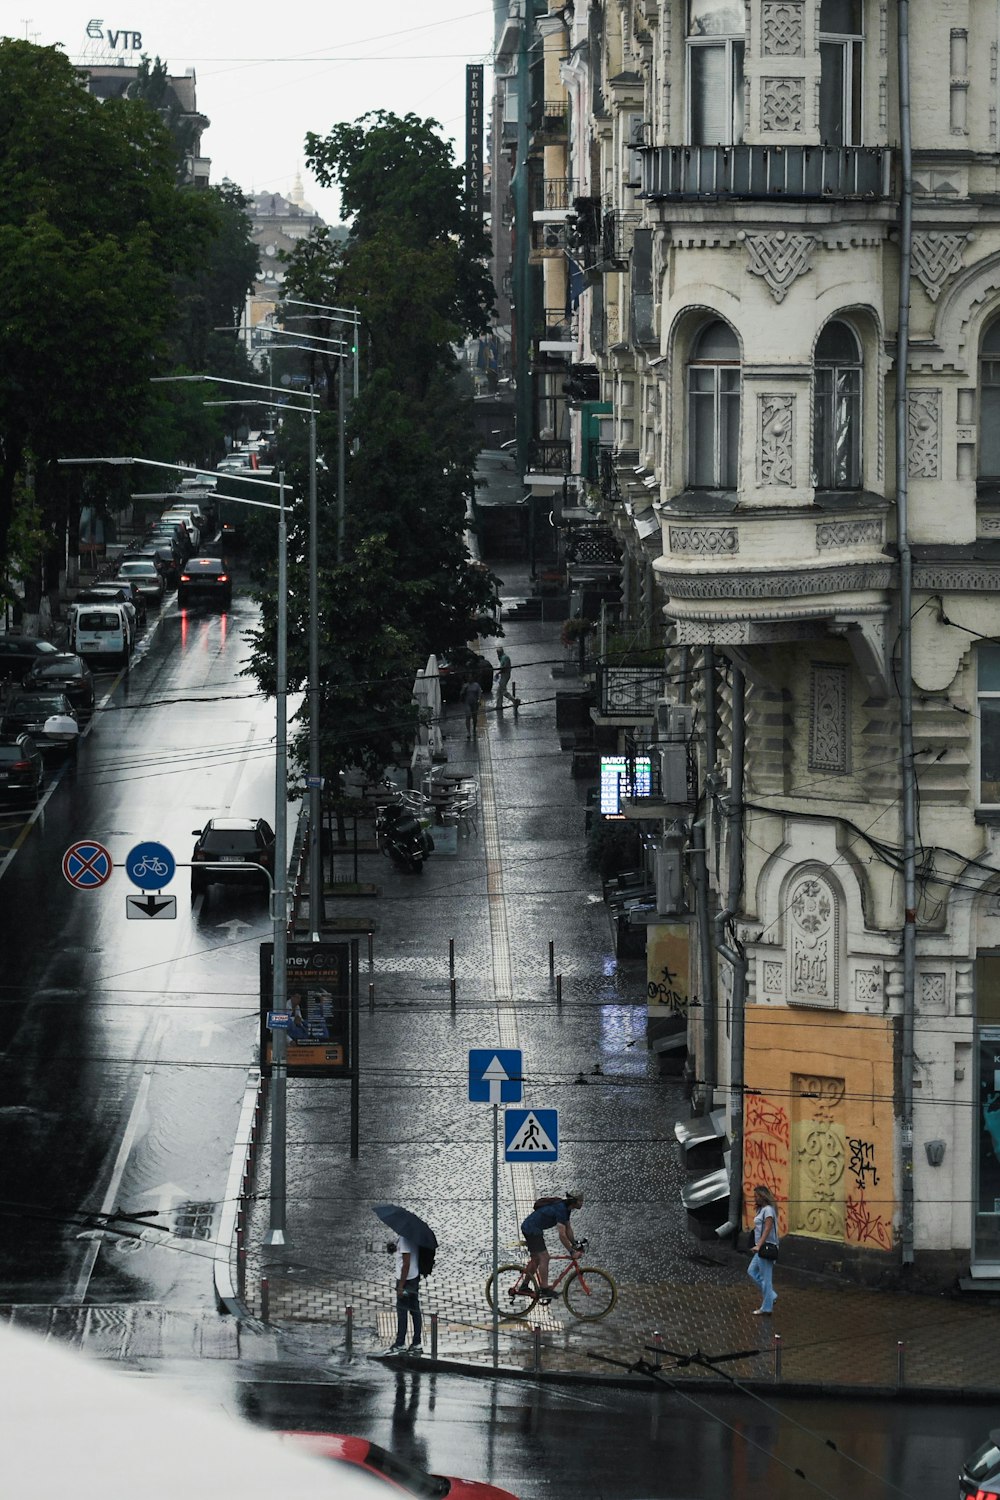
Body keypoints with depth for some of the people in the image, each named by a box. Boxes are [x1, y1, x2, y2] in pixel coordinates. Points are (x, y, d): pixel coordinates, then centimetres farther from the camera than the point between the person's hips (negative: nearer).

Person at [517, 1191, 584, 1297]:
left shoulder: (566, 1208, 7)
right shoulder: (560, 1209, -24)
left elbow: (568, 1229, 17)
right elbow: (562, 1235, -26)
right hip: (532, 1229, -11)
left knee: (536, 1258, 17)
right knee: (544, 1258, -12)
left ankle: (523, 1287, 25)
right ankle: (544, 1289, -12)